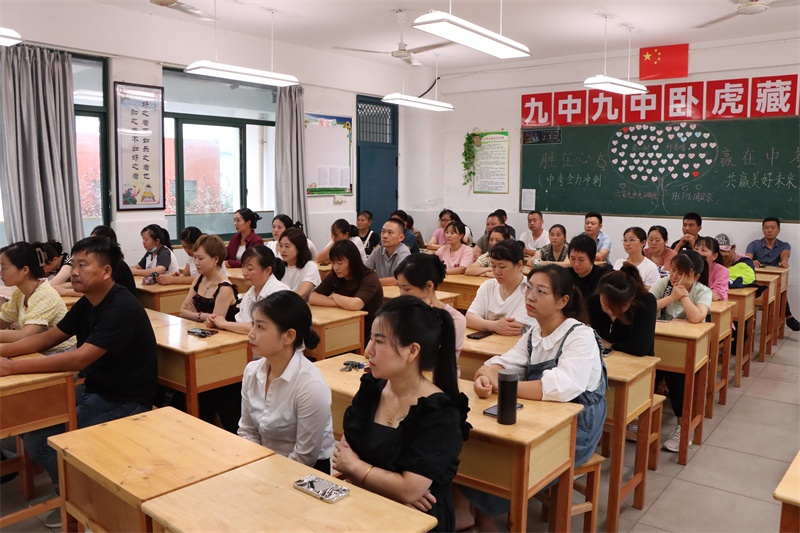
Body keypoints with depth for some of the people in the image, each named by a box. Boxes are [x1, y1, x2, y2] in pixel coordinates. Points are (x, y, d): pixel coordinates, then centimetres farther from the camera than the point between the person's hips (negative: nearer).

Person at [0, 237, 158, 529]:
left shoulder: (122, 308, -24)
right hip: (94, 389, 9)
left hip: (124, 400, -9)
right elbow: (47, 338, 10)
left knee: (37, 438, -13)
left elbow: (80, 359, -31)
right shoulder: (87, 303, 6)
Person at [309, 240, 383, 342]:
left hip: (369, 334, -5)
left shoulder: (369, 278, -16)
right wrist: (344, 303, -18)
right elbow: (313, 298, -9)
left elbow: (355, 304, -31)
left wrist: (334, 296, -12)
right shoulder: (334, 276, 0)